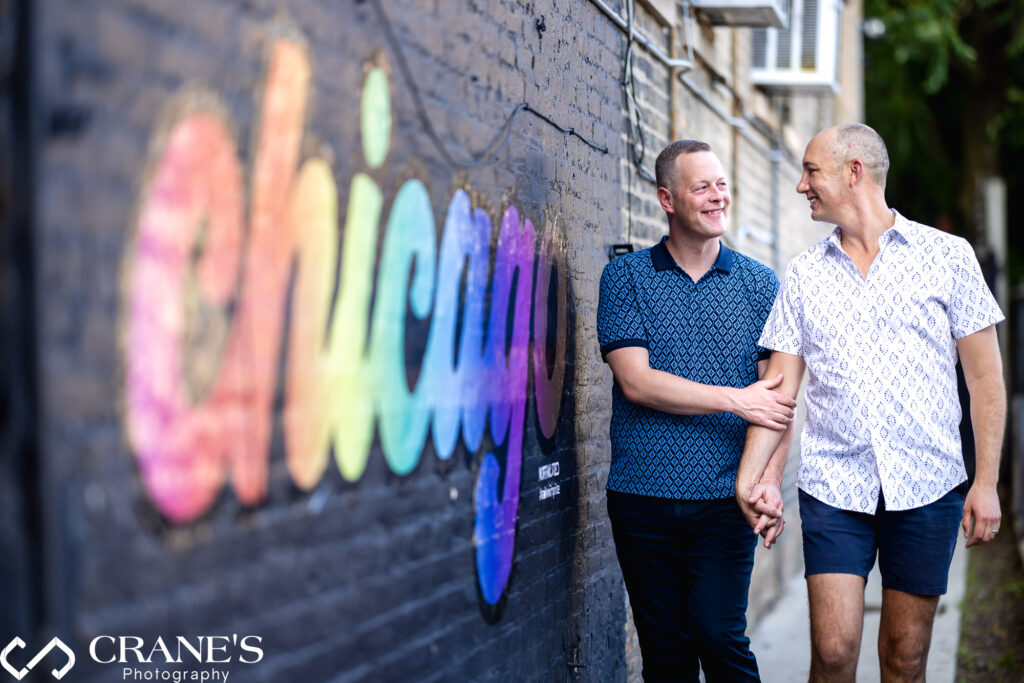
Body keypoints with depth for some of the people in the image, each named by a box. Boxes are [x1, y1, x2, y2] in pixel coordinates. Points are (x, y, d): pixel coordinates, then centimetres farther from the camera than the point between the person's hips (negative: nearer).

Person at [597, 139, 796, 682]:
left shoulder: (759, 284, 8)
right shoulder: (625, 278, 3)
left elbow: (776, 398, 5)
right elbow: (636, 380, -9)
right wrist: (736, 400, -14)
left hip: (725, 499, 0)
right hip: (643, 497, 0)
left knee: (719, 633, -9)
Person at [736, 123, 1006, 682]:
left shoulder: (947, 255, 2)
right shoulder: (802, 275, 8)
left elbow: (985, 375, 2)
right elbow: (779, 387, 6)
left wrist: (987, 482, -4)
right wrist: (750, 477, -8)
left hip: (926, 488, -1)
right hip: (832, 487, 1)